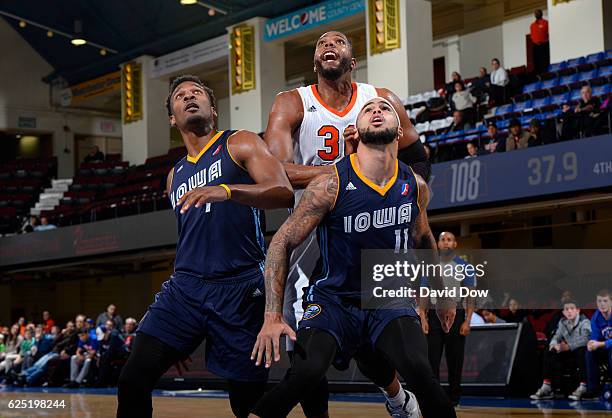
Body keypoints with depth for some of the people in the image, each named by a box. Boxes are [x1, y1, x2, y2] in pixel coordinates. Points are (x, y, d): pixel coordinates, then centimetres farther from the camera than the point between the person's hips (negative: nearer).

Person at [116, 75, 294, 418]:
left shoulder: (240, 144, 5)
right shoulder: (175, 176, 23)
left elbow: (284, 194, -12)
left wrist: (227, 190, -29)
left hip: (240, 287, -5)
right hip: (185, 286, 5)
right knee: (133, 379, -12)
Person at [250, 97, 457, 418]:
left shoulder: (415, 187, -3)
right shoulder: (331, 184, -17)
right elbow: (282, 243, -13)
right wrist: (273, 317, -20)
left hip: (389, 296, 3)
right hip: (332, 299, -3)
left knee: (418, 369, -25)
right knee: (306, 372, -28)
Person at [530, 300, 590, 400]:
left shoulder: (584, 322, -10)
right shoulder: (562, 323, 9)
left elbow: (585, 340, -23)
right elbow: (557, 337, 7)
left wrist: (568, 347, -27)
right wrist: (553, 344, -18)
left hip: (581, 350, -6)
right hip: (569, 351, 6)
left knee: (582, 352, -39)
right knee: (550, 353, -13)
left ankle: (582, 387, -37)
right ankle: (546, 387, -15)